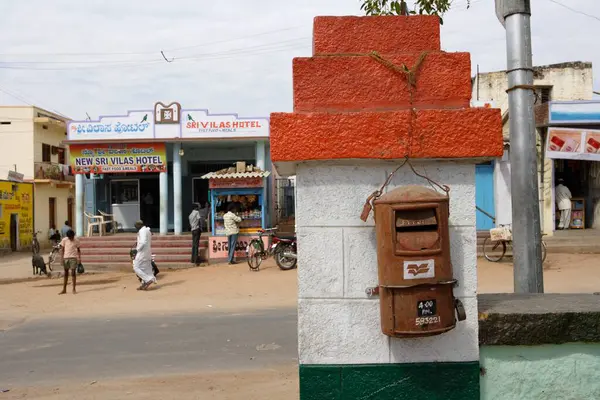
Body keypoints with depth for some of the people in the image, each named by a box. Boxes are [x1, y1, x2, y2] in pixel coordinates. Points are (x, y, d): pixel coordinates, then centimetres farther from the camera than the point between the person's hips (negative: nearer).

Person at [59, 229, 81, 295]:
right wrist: (62, 259, -3)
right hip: (66, 258, 1)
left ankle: (74, 289, 4)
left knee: (73, 273, -3)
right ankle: (64, 289, 14)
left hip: (73, 258, -1)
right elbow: (62, 249, 3)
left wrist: (79, 258, -2)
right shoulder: (64, 240, -1)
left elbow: (78, 250, 7)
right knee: (66, 273, 8)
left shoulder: (76, 241, 0)